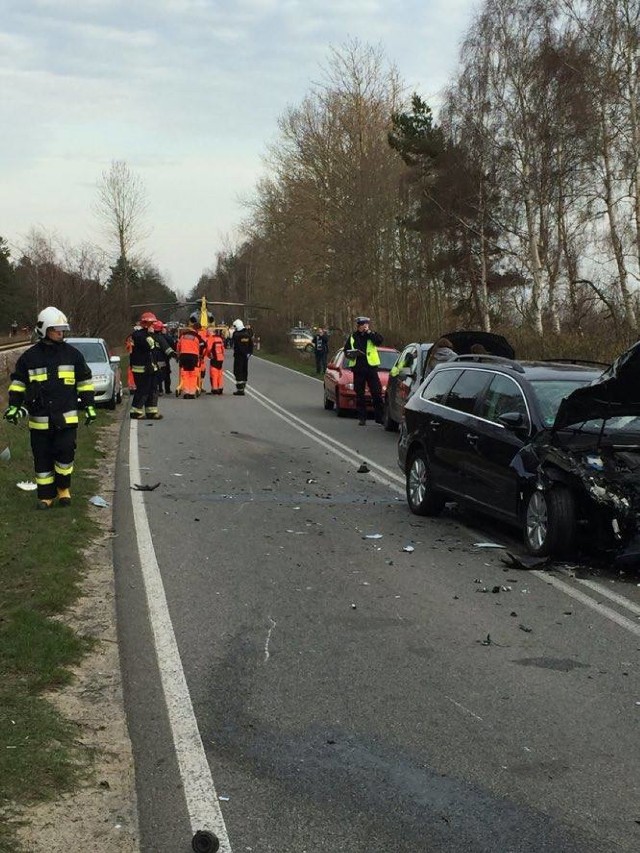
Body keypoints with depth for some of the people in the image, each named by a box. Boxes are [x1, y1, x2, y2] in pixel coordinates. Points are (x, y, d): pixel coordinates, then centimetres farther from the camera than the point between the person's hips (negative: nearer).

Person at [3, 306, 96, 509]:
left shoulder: (72, 354, 4)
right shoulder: (30, 357, 2)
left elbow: (85, 381, 10)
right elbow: (18, 382, 10)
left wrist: (89, 405, 8)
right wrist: (14, 405, 1)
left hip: (66, 418, 0)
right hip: (39, 419, 0)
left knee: (66, 455, -5)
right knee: (43, 459, 5)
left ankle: (63, 488, 18)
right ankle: (46, 495, 17)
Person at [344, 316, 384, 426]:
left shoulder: (372, 335, 4)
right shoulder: (352, 337, 10)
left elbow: (379, 340, -17)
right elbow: (346, 351, 15)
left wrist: (368, 332, -15)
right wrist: (351, 354, -6)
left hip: (371, 367, -2)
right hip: (358, 369, 2)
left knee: (377, 393, -3)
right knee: (360, 394, 6)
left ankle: (380, 417, 3)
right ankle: (362, 418, 12)